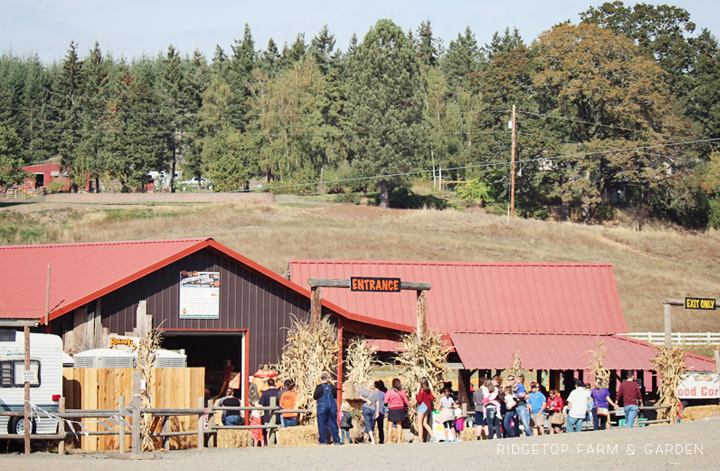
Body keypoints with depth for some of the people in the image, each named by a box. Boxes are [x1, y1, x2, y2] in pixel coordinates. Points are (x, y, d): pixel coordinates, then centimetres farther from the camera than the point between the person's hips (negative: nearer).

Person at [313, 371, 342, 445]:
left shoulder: (319, 387, -9)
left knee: (322, 424, 1)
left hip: (322, 407, -4)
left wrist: (313, 395, 14)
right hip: (332, 406, 4)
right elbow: (335, 395, 16)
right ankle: (336, 441, 9)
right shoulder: (332, 386, 2)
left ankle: (323, 441, -2)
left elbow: (315, 397, -6)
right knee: (333, 423, 9)